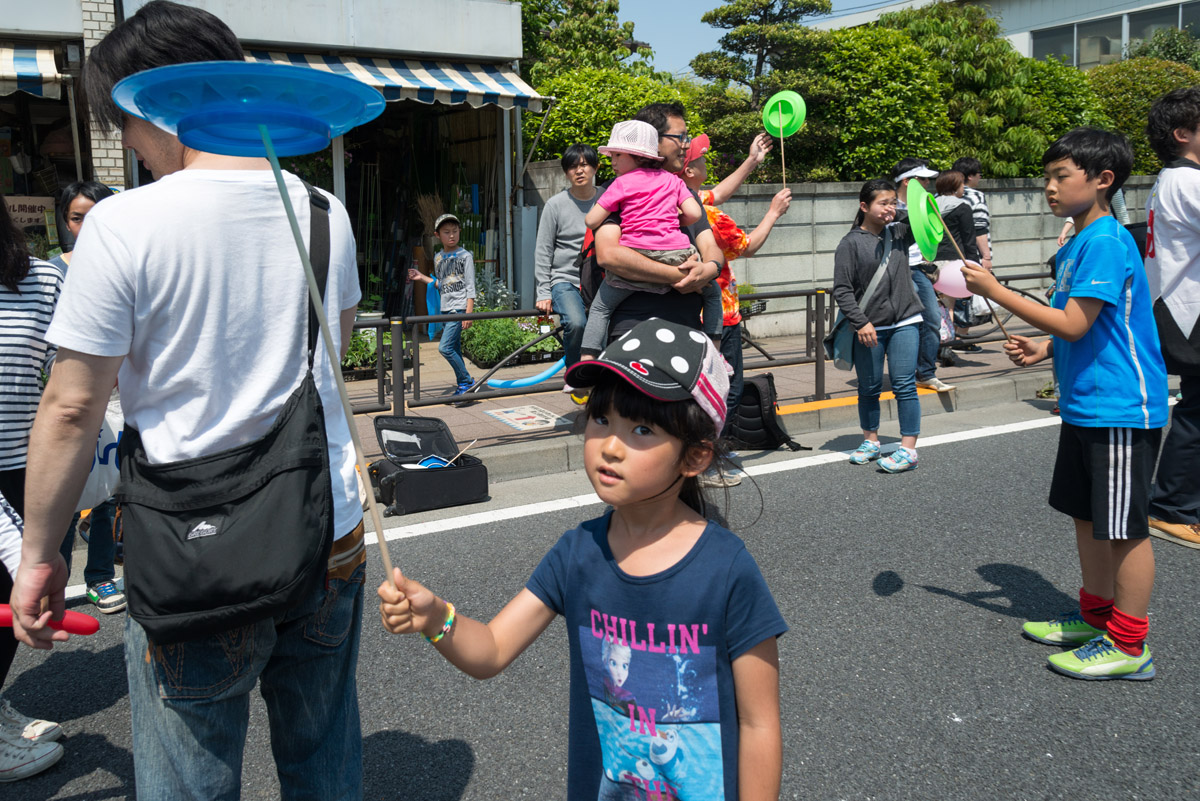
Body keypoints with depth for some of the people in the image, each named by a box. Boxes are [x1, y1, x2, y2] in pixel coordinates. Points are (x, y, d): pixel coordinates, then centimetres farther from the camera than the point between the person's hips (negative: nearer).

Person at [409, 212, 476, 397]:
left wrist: (469, 312, -13)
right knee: (455, 349, 8)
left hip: (460, 307, -6)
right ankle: (462, 384, 16)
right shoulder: (438, 258, 13)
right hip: (445, 309, 6)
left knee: (445, 347, -15)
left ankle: (467, 381, -6)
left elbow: (470, 287, -7)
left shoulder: (465, 256, -4)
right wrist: (422, 277, 14)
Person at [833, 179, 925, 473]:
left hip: (905, 322, 2)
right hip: (869, 328, -2)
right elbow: (842, 290, -7)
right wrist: (861, 322, -14)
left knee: (904, 385, -4)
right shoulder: (850, 243, -4)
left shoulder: (899, 233, 7)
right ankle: (871, 441, 28)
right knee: (868, 388, 10)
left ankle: (908, 449, 1)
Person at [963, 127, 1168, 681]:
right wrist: (1045, 349, 6)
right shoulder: (1076, 245, 12)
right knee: (1086, 515, 18)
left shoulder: (1106, 241, -18)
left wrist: (993, 290, -19)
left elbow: (1074, 324, -24)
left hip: (1120, 409, -10)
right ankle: (1096, 618, 32)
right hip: (1085, 406, 10)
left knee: (1122, 527, 0)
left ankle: (1128, 646, 12)